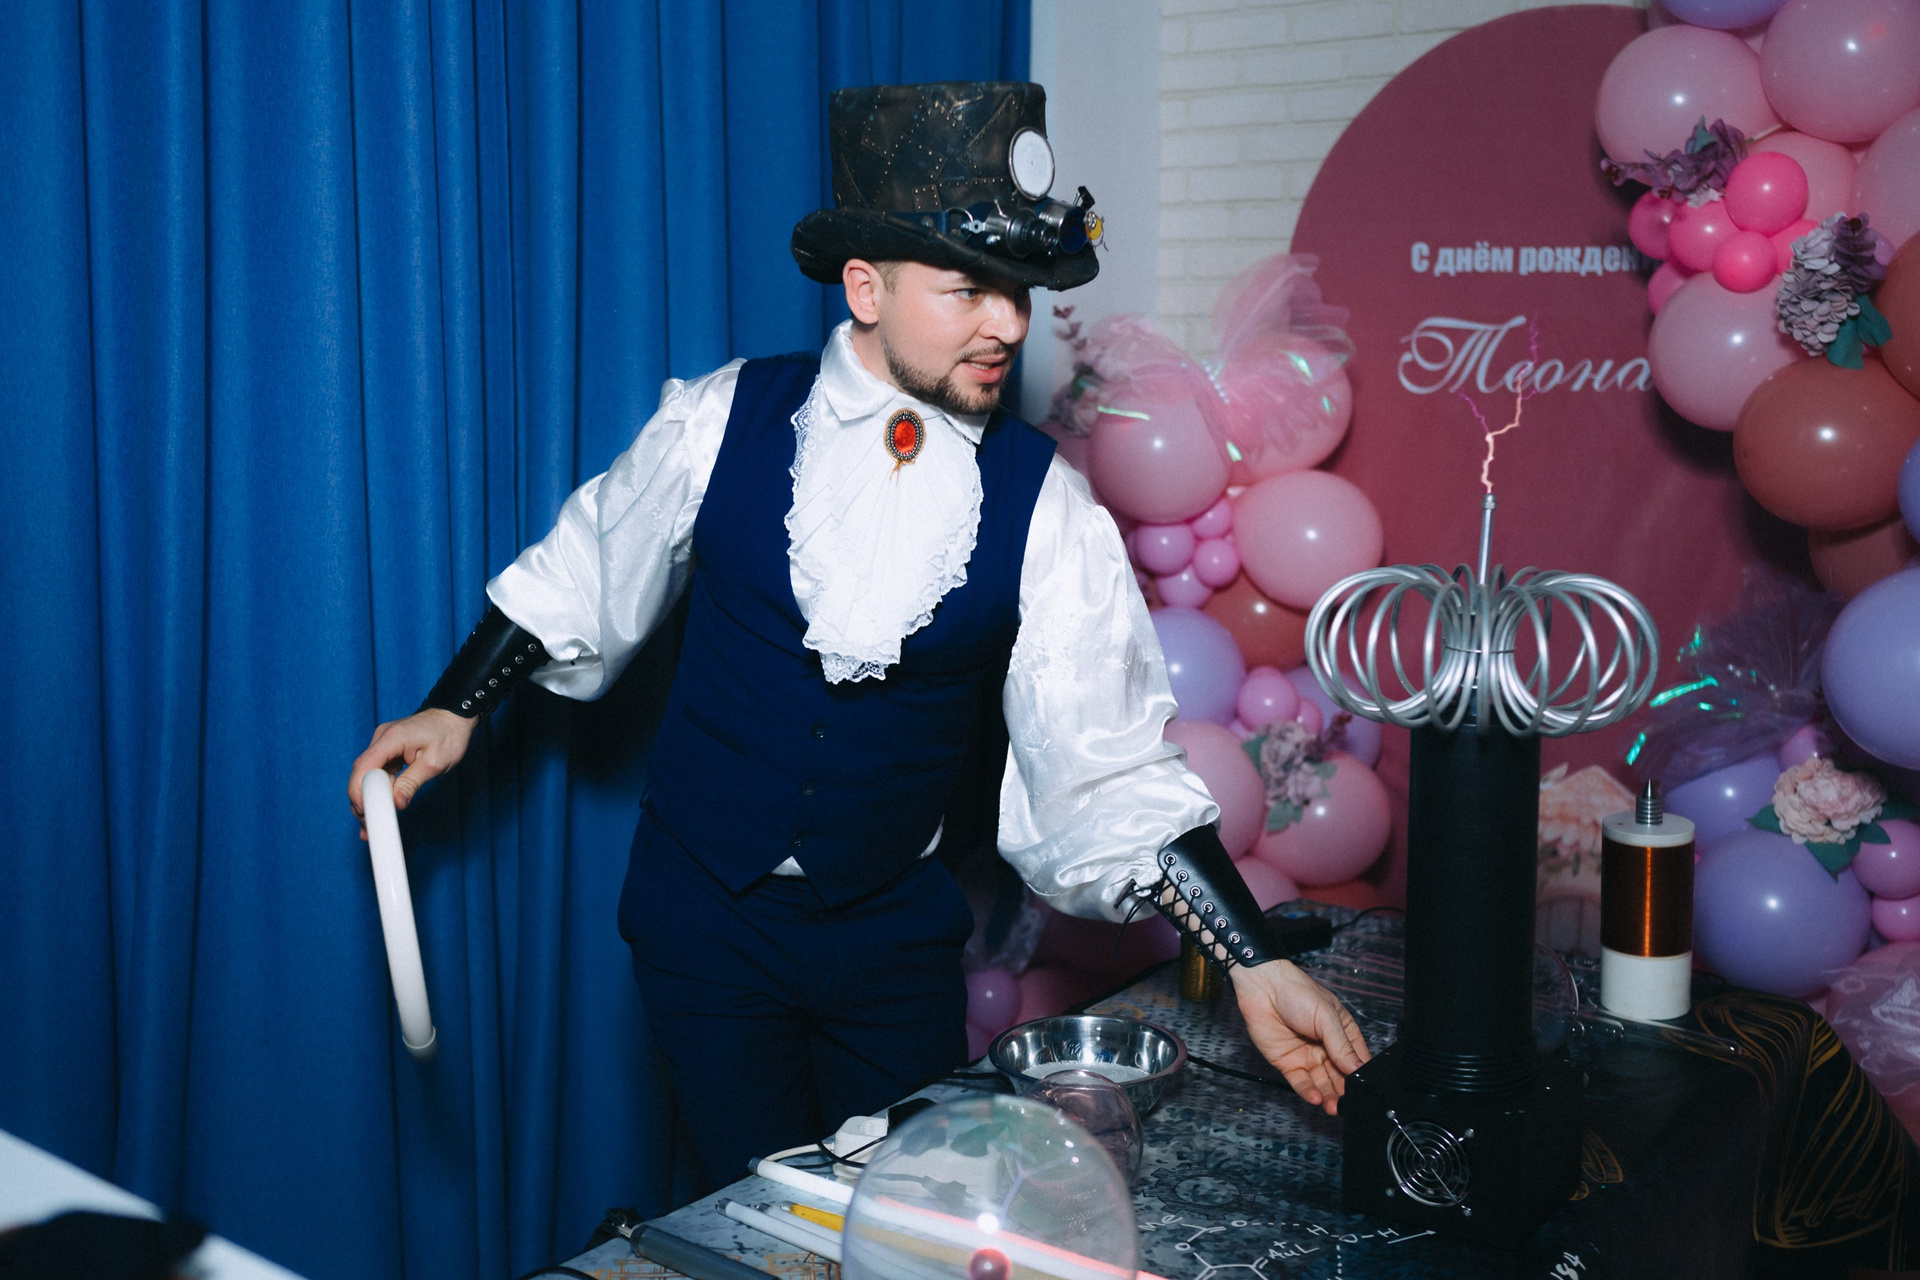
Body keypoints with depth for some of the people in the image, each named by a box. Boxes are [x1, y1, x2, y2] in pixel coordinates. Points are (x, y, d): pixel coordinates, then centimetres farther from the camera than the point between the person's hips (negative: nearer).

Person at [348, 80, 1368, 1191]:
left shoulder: (1043, 505, -11)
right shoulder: (724, 421, -11)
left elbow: (1112, 771, -12)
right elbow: (584, 575, 6)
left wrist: (1258, 968, -19)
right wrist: (457, 709, 5)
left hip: (896, 937, 1)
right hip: (707, 919, -1)